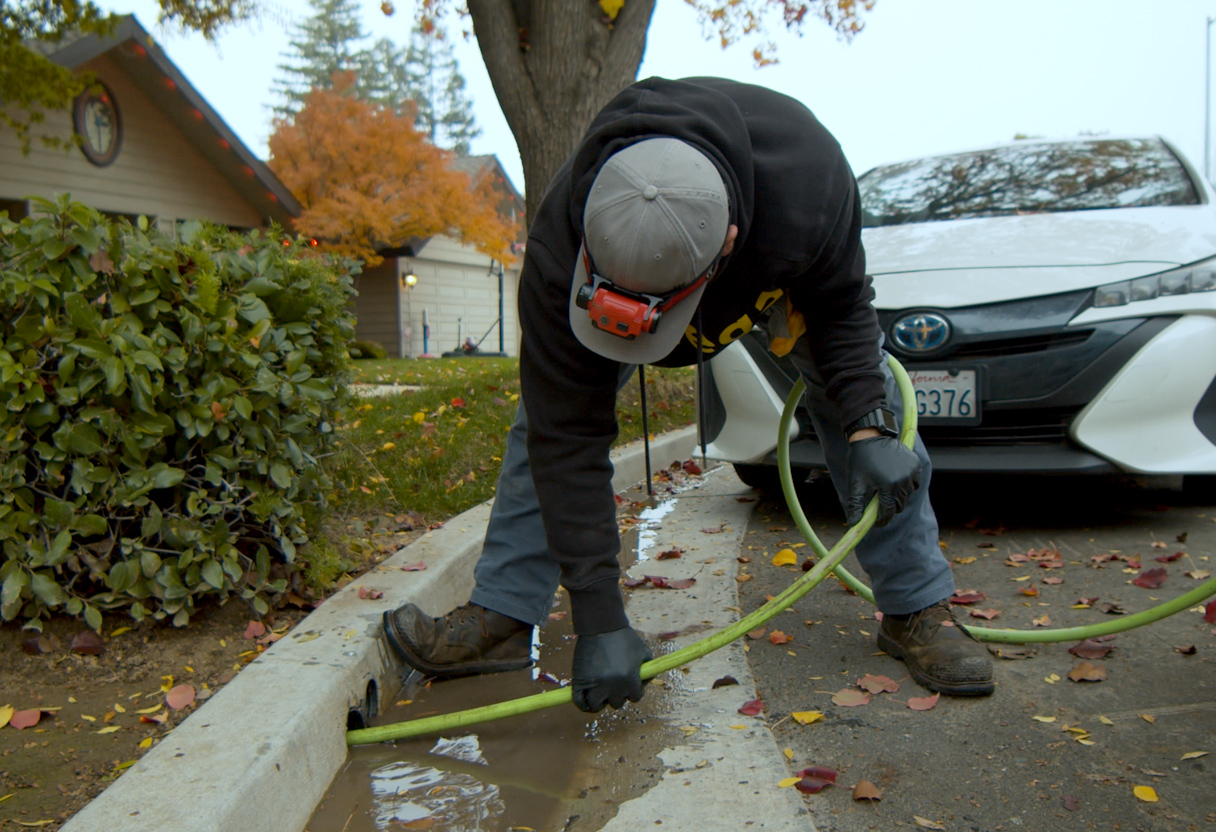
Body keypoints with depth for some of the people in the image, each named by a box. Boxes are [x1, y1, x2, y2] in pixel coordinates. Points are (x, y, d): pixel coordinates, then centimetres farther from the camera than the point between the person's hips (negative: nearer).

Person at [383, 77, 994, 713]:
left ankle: (917, 610, 4)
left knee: (868, 389, -11)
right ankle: (501, 618, -3)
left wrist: (869, 426, -35)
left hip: (779, 253, 1)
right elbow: (567, 436, -37)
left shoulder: (810, 181, -43)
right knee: (545, 414, -14)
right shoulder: (559, 253, -42)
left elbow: (841, 307, -20)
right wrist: (599, 618, -36)